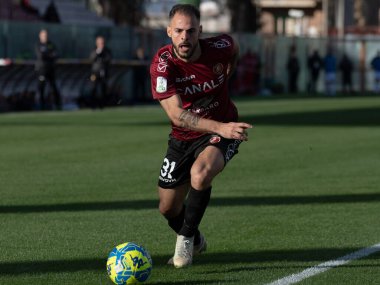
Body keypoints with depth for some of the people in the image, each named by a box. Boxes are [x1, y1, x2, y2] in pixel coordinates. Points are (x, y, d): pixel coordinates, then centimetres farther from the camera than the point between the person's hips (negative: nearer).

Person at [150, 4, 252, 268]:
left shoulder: (219, 48, -19)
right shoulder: (162, 65, -25)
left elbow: (234, 47, 9)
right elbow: (177, 115, -33)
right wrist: (220, 127, -45)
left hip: (222, 131, -1)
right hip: (183, 137, 2)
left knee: (200, 173, -33)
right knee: (168, 209, 8)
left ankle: (186, 238, -10)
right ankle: (195, 242, 43)